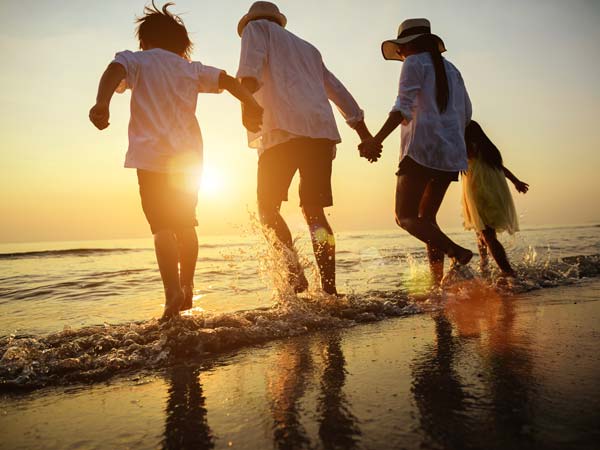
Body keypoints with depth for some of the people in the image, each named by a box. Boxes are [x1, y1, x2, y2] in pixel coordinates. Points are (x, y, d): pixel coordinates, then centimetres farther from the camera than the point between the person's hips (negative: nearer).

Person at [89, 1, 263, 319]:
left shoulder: (136, 60, 10)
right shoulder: (190, 68, 20)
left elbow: (116, 70, -12)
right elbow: (227, 80, 8)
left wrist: (101, 103, -28)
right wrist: (251, 107, -1)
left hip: (153, 156, -3)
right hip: (189, 157, 4)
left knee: (163, 226, -5)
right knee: (185, 224, 14)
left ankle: (173, 293, -17)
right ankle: (187, 287, 19)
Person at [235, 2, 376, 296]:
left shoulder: (257, 27, 19)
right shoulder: (307, 48, 34)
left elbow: (252, 61, -5)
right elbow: (337, 90, 32)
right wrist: (363, 131, 33)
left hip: (284, 128, -5)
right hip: (322, 131, 6)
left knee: (267, 208, -1)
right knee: (314, 211, 5)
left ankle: (295, 277, -17)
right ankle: (329, 289, -2)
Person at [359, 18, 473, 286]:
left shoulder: (415, 63, 2)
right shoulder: (451, 69, 23)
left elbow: (404, 106, -15)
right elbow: (465, 116, 22)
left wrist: (377, 140, -24)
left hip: (423, 150, -8)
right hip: (451, 153, 8)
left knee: (405, 217, -7)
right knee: (426, 217, 11)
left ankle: (456, 253, -25)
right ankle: (438, 282, 4)